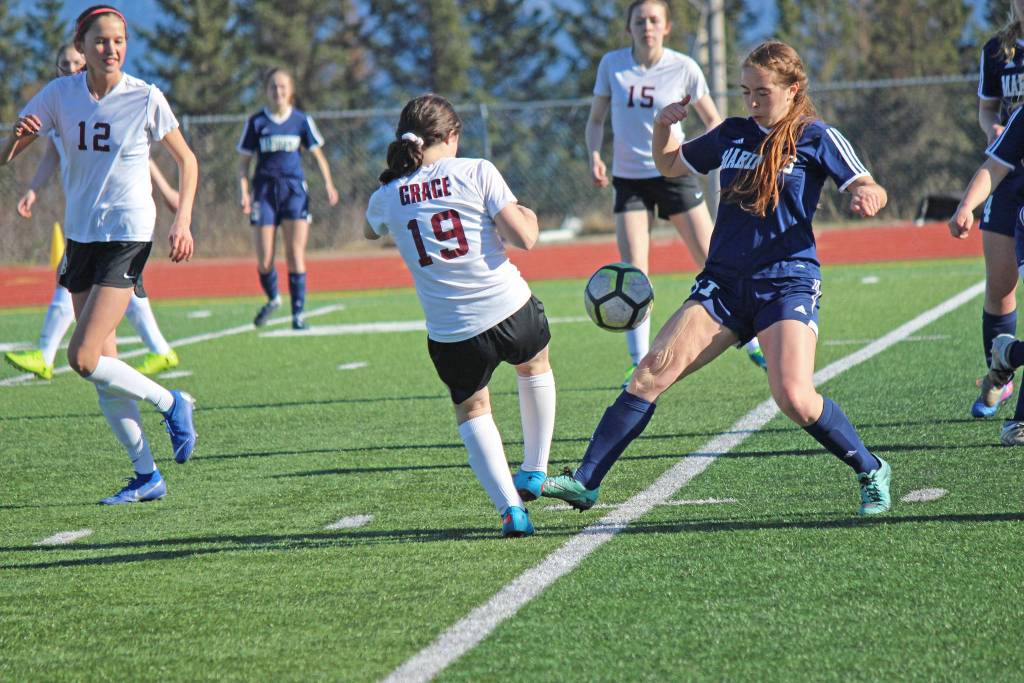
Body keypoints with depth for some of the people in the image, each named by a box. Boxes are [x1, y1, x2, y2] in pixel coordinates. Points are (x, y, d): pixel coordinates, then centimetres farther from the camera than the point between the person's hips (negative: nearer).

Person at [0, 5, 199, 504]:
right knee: (102, 362, 5)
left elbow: (186, 160, 4)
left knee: (83, 359, -15)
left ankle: (171, 403, 7)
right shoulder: (60, 95, 0)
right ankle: (147, 477, 13)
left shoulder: (145, 98, -8)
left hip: (127, 235, -5)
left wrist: (182, 222, -7)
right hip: (80, 235, 5)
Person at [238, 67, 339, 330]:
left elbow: (317, 154, 11)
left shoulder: (302, 120, 4)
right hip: (265, 191, 0)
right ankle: (273, 299, 28)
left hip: (294, 190, 0)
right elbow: (244, 162, 6)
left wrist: (328, 184, -3)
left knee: (295, 254, -9)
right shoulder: (256, 122, 2)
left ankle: (298, 314, -3)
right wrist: (244, 193, -7)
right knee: (264, 260, -2)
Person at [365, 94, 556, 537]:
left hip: (451, 334, 1)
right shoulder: (476, 172, -7)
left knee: (471, 413, 23)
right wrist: (528, 215, 10)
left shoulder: (388, 196, 2)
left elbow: (369, 231, 27)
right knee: (535, 366, 33)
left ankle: (509, 506, 3)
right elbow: (523, 238, -11)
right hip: (510, 310, -1)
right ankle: (534, 473, 37)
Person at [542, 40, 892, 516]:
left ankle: (872, 472, 1)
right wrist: (662, 127, 7)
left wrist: (867, 197, -30)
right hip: (723, 282, 5)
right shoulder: (733, 134, 14)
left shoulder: (816, 137, 0)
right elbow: (670, 165, 27)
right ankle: (585, 481, -11)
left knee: (794, 398, -23)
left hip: (787, 284, -5)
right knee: (655, 368, -11)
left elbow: (870, 190, -6)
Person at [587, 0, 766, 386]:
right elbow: (596, 119, 8)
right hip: (629, 177, 1)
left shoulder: (683, 68, -6)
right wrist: (595, 156, -10)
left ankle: (753, 344, 11)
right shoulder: (612, 65, -2)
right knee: (633, 271, -9)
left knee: (712, 261, -2)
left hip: (674, 173, -1)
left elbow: (713, 121, 3)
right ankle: (640, 363, 1)